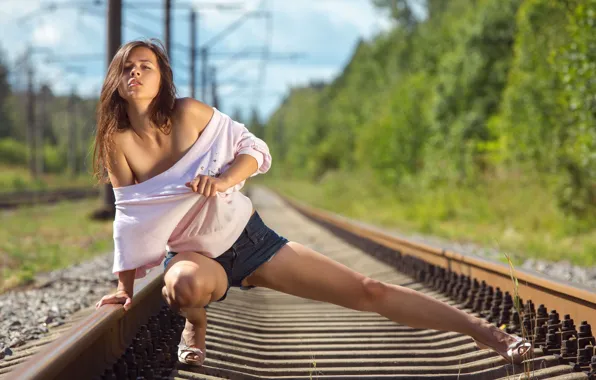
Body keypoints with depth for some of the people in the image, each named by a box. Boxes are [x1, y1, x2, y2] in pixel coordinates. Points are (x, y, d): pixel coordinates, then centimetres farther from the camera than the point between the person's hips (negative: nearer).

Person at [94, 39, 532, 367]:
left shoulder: (188, 112, -12)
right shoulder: (118, 142, -10)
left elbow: (254, 148, -3)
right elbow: (130, 216, 0)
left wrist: (225, 178, -23)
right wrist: (126, 286, 3)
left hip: (248, 237, 0)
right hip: (192, 254, 0)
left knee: (367, 291, -5)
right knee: (187, 284, -41)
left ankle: (486, 332, 1)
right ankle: (195, 326, -3)